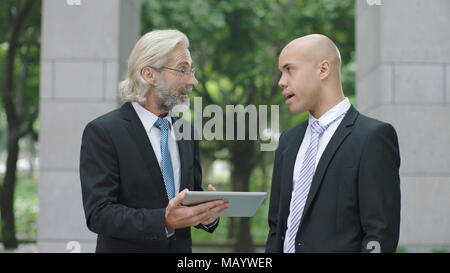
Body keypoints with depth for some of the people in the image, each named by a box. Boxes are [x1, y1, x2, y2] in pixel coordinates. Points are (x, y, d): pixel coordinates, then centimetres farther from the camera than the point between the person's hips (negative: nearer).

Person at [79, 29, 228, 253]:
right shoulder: (102, 132, -12)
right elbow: (98, 213, -18)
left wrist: (207, 212, -9)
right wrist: (164, 221, -29)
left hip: (181, 247, 5)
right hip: (127, 248, -5)